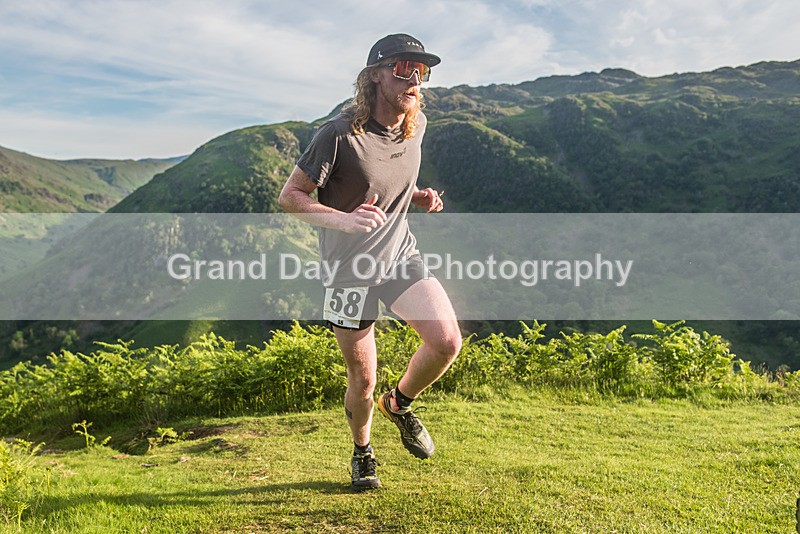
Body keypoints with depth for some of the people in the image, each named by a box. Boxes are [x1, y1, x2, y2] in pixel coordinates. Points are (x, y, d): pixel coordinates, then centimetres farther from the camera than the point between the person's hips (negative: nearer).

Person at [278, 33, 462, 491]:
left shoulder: (417, 125, 0)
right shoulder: (340, 135, -19)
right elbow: (290, 196, -15)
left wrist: (420, 197, -2)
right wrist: (342, 218, -31)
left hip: (402, 255, 5)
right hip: (350, 269, -4)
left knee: (447, 341, -15)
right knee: (363, 382, 5)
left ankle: (399, 404, 17)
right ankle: (363, 454, 36)